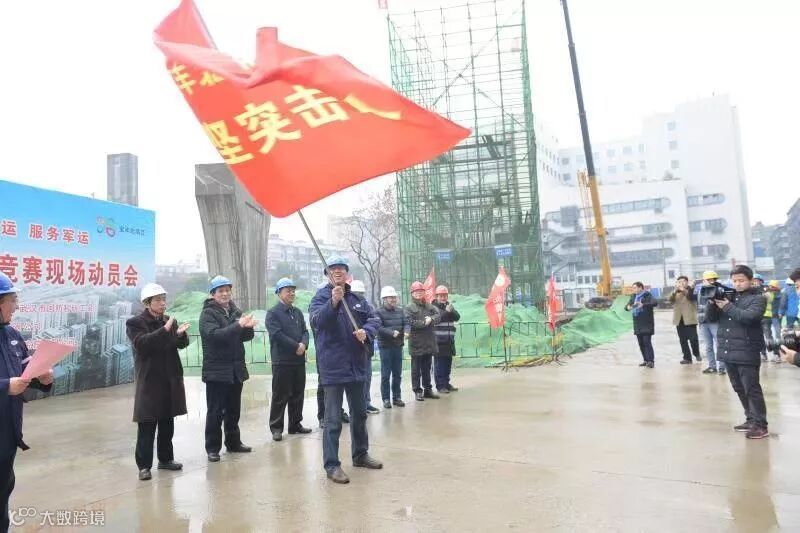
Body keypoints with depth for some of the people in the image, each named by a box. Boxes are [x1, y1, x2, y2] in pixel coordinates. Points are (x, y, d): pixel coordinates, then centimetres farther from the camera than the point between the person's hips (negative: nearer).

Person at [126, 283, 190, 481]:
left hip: (170, 379, 6)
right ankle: (144, 465, 6)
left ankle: (165, 459, 25)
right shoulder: (135, 323, -6)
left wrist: (180, 334, -21)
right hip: (149, 380, -5)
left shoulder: (169, 320, 10)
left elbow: (182, 344, 2)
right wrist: (164, 330, -31)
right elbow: (142, 344, -22)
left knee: (167, 422, 13)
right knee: (147, 425, -2)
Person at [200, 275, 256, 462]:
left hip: (236, 369, 6)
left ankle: (233, 442, 25)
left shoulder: (235, 311, 11)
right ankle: (212, 448, 9)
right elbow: (215, 334, -23)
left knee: (233, 410, 14)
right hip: (217, 370, -6)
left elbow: (247, 336, 10)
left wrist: (248, 327, -13)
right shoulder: (207, 313, -6)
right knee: (215, 411, -1)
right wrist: (238, 325, -33)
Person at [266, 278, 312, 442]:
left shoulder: (298, 312, 14)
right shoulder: (273, 313, -6)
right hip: (282, 361, -6)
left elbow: (305, 331, 10)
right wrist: (296, 346, -17)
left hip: (299, 360, 6)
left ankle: (295, 424, 24)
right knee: (280, 396, -1)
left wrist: (304, 344, -11)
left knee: (298, 395, 12)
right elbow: (277, 335, -16)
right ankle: (276, 427, 9)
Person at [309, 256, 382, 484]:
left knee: (359, 414, 19)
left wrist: (366, 331, -16)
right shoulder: (320, 297, -8)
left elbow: (373, 318, 6)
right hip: (333, 367, -6)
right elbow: (317, 321, -25)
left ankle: (360, 455, 35)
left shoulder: (357, 298, 8)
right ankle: (331, 465, 6)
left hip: (356, 365, 6)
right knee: (333, 419, -4)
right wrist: (333, 302, -41)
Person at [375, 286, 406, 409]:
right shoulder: (379, 312, -8)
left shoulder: (400, 311, 9)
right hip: (385, 346, -5)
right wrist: (392, 332, -29)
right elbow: (379, 328, -19)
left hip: (398, 345, 5)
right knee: (385, 374, 0)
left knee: (397, 374, 12)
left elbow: (406, 323, 2)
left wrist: (406, 332, -19)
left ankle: (397, 397, 21)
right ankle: (386, 399, 8)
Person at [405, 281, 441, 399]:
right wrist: (424, 322, -14)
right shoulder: (409, 308, -5)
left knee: (427, 368, 15)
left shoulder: (429, 306, 13)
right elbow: (410, 323, -17)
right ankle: (417, 391, 10)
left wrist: (430, 319, -16)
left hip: (429, 342, 5)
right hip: (416, 343, -5)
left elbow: (438, 316, 3)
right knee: (416, 369, 2)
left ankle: (428, 389, 25)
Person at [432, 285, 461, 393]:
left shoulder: (449, 306, 17)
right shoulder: (433, 307, -2)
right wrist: (446, 311, -24)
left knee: (448, 364, 12)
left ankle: (446, 383, 23)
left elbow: (457, 317, 4)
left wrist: (451, 311, -14)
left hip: (449, 340, 6)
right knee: (439, 364, -5)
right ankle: (440, 386, 0)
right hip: (438, 341, -6)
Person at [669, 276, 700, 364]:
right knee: (683, 340, 4)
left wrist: (684, 290, -28)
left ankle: (697, 354, 19)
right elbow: (671, 300, -2)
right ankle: (687, 358, 10)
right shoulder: (675, 292, 16)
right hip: (679, 320, 4)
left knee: (693, 339, -4)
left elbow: (694, 297, -16)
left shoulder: (691, 290, 5)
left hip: (689, 319, -4)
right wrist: (675, 291, -18)